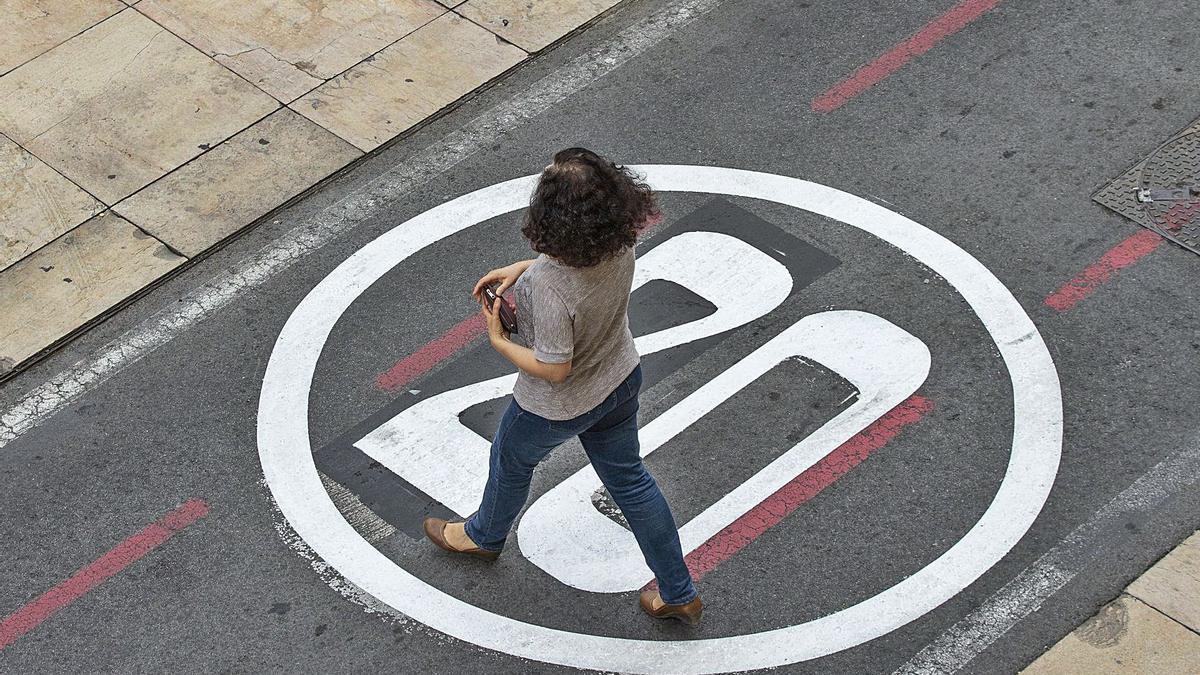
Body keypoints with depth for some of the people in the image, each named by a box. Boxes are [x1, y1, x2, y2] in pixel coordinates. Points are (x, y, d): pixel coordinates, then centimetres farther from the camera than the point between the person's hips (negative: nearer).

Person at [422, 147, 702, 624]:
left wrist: (497, 341, -17)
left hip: (558, 406, -5)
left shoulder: (549, 286, -43)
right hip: (621, 379, 5)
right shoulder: (621, 240, -23)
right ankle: (678, 593, 37)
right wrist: (521, 269, -6)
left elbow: (554, 369, -30)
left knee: (511, 459, 28)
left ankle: (485, 535, 60)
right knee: (628, 478, 26)